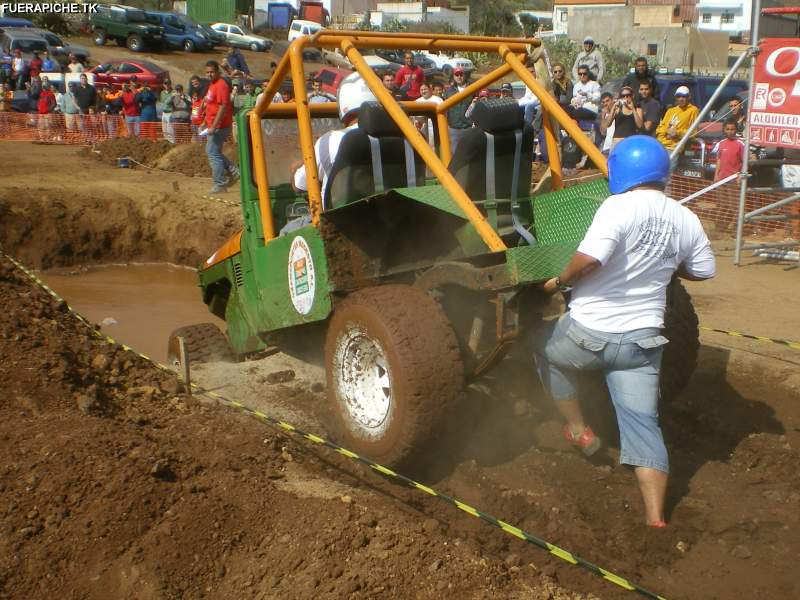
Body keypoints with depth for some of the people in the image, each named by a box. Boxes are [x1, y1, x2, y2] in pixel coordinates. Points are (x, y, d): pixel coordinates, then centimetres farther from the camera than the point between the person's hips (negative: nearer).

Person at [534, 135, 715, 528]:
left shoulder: (620, 206, -16)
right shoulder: (686, 220, 4)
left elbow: (590, 259, -30)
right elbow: (703, 271, 17)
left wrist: (560, 281, -11)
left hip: (590, 332, -5)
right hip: (643, 341, 5)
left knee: (547, 350, 27)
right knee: (643, 424, 9)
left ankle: (578, 430, 31)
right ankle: (655, 517, 4)